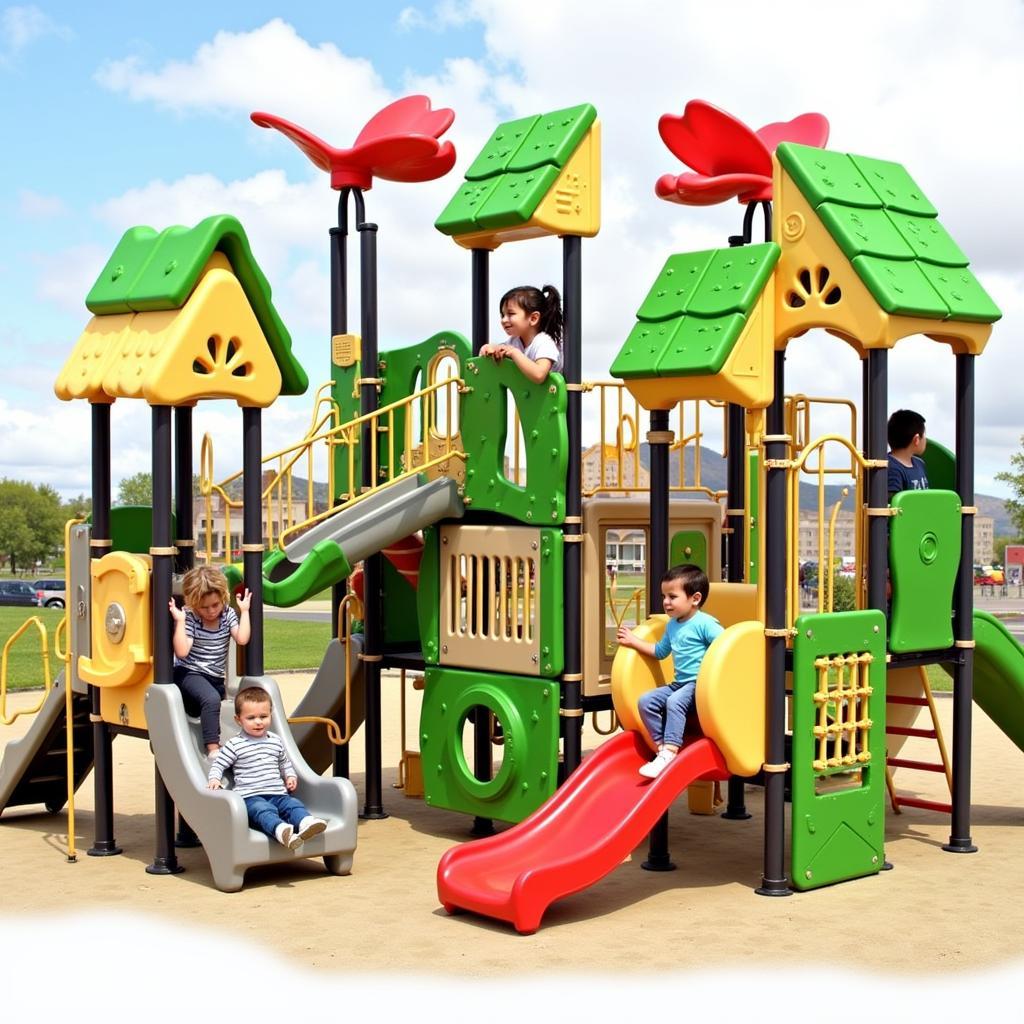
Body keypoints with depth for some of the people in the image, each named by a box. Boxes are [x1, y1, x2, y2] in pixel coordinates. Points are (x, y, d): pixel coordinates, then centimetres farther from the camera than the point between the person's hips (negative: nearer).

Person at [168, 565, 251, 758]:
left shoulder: (228, 614, 1)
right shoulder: (189, 618, -13)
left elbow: (242, 639, -13)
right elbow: (182, 652, -23)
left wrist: (245, 611, -11)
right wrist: (180, 621, -27)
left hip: (216, 678, 7)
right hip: (189, 674, -7)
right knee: (211, 698, -31)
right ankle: (212, 748, -35)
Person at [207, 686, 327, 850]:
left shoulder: (276, 741, 17)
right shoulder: (234, 745, 3)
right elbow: (218, 765, 7)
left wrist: (290, 775, 18)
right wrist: (214, 779, -12)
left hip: (278, 794, 5)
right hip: (250, 797, -5)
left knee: (294, 804, -25)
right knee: (264, 810, -36)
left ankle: (306, 822, -54)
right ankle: (281, 829, -65)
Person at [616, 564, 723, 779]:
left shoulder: (705, 623, -11)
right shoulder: (672, 625, 17)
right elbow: (660, 651, 33)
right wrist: (633, 641, 31)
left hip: (700, 684, -9)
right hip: (679, 683, 9)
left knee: (674, 702, -33)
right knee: (646, 701, -6)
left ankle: (669, 753, -34)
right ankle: (662, 747, -7)